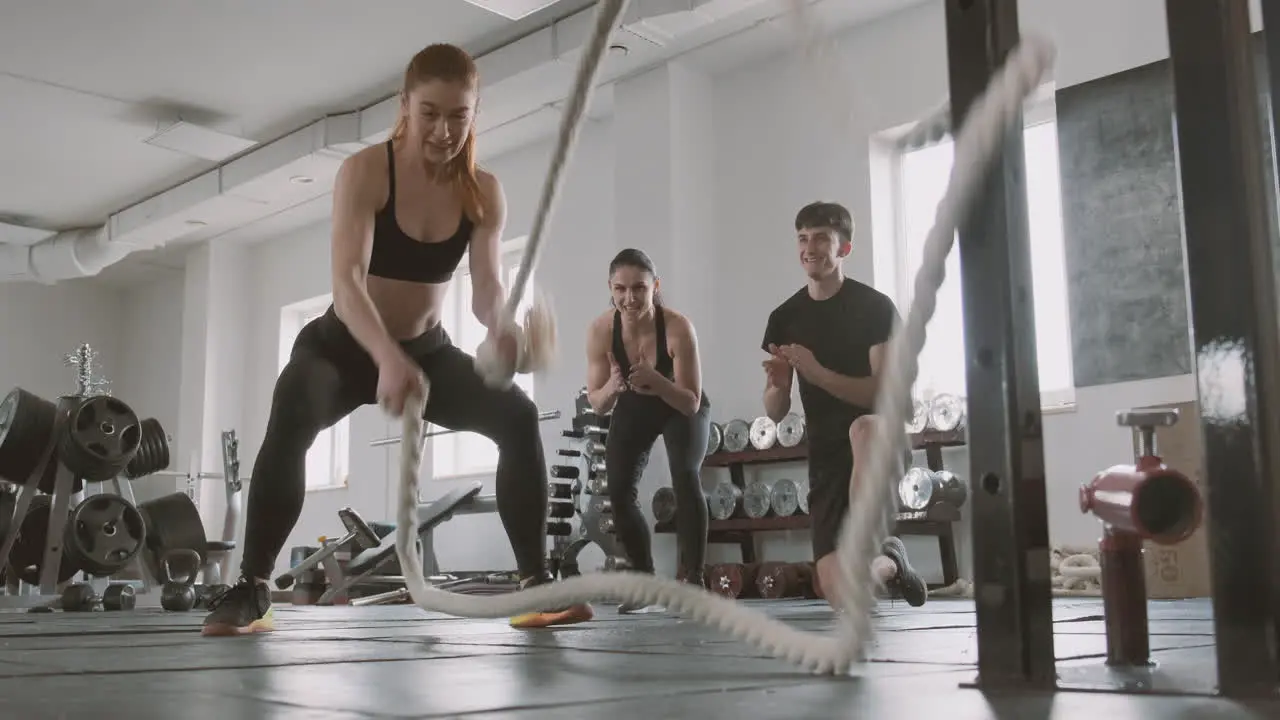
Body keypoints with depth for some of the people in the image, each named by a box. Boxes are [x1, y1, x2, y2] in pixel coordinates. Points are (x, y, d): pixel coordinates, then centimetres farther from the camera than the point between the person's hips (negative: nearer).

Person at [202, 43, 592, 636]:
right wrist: (386, 358, -54)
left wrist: (499, 327, -46)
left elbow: (487, 284, -20)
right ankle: (251, 591, -27)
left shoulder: (484, 194, -9)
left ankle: (536, 581, -14)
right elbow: (346, 279, -35)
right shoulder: (364, 172, -21)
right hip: (341, 344, -3)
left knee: (517, 415, -20)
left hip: (428, 350, 3)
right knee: (292, 418, -34)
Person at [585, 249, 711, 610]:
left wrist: (654, 380, -49)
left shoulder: (678, 327, -36)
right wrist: (611, 387, -42)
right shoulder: (600, 331, -28)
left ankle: (693, 580, -16)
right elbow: (597, 404, -19)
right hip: (632, 410, 3)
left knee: (685, 479, -25)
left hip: (681, 409, -3)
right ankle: (645, 579, 12)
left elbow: (692, 404, -32)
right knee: (618, 491, -7)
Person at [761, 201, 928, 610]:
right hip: (826, 455, 3)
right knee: (839, 595, -9)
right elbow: (775, 412, 4)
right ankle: (889, 562, 26)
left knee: (862, 427, -42)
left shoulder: (875, 307, -7)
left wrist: (816, 372, -26)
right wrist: (777, 384, -19)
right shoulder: (784, 318, 4)